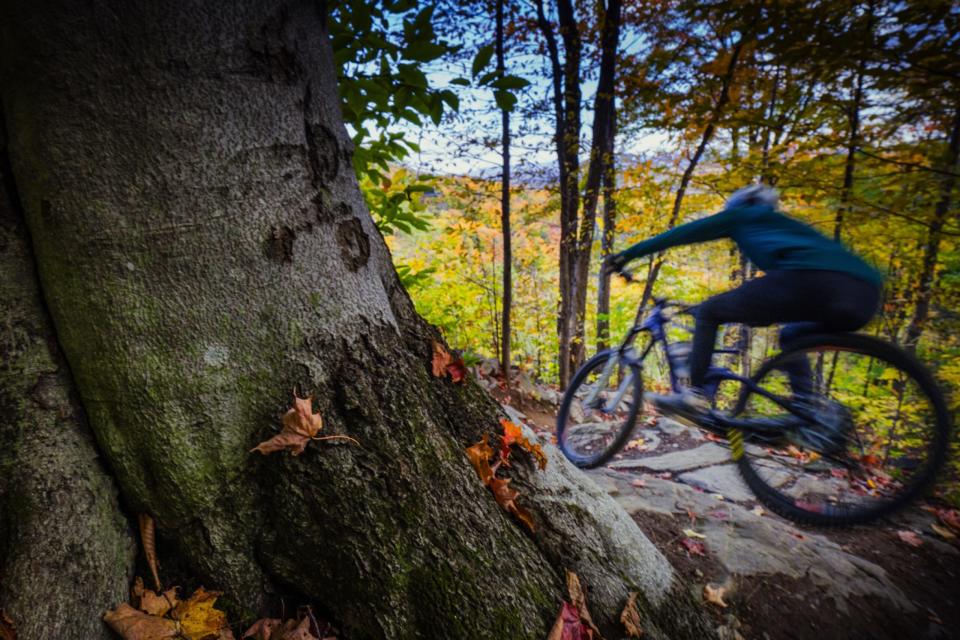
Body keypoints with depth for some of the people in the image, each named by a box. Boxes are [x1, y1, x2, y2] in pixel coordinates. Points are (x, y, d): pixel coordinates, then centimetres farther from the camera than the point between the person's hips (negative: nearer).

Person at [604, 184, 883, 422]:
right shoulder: (785, 224, 41)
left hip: (812, 281, -8)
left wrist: (626, 255, 28)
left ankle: (695, 396, 2)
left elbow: (682, 233, 23)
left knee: (708, 312, 9)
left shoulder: (740, 214, 24)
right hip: (864, 292, 8)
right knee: (792, 336, 35)